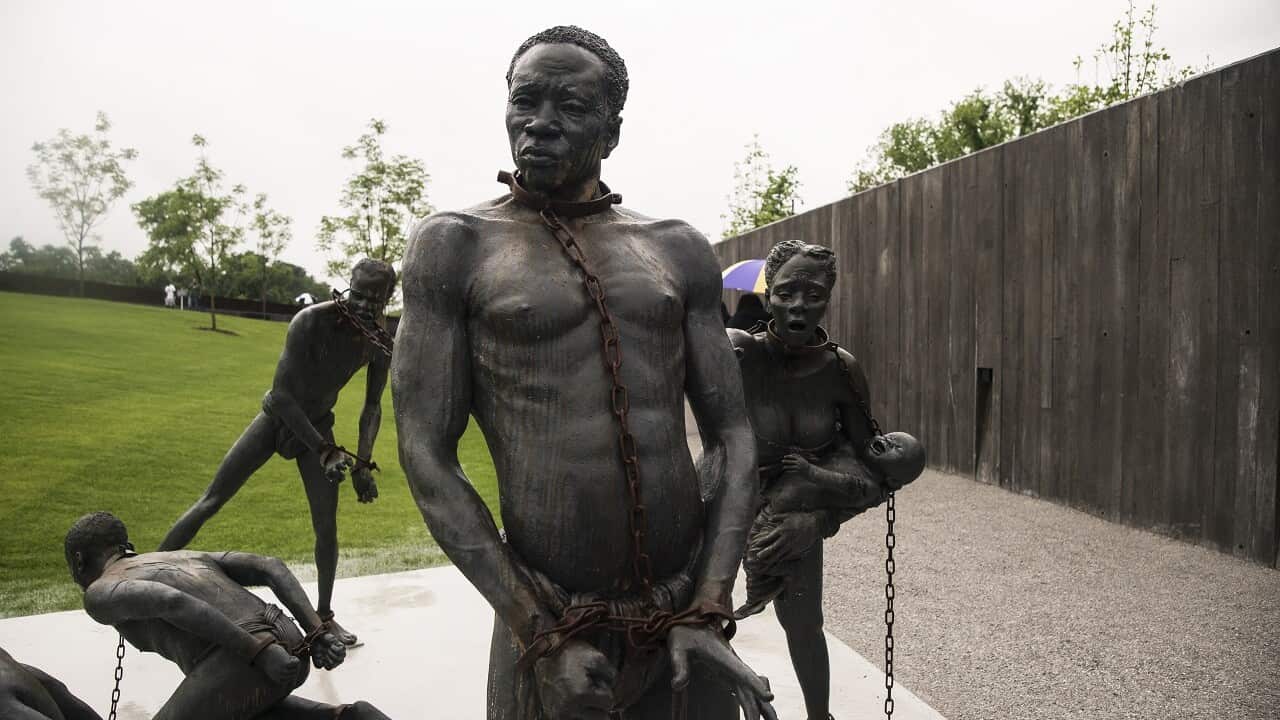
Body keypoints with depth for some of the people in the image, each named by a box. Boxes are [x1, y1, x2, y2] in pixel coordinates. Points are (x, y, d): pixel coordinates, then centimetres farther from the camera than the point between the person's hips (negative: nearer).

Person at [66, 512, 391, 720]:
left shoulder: (101, 594, 14)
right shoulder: (188, 557, 36)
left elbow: (171, 602, -10)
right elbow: (271, 568, 21)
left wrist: (259, 653, -16)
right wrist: (318, 634, 9)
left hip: (239, 664, -7)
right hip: (290, 651, 7)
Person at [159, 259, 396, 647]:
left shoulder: (381, 343, -14)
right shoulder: (312, 321, -29)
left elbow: (372, 406, -1)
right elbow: (282, 394, -27)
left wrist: (363, 463, -9)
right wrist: (323, 449, -28)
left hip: (318, 426, 3)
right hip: (277, 417, -3)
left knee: (326, 526, 0)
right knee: (212, 500, -1)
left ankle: (324, 615, 16)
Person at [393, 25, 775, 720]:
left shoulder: (678, 248, 5)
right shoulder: (455, 244, -2)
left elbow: (732, 434, 3)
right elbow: (426, 454, -7)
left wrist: (708, 612, -7)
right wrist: (540, 633, -12)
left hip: (688, 605, 3)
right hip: (546, 614, -2)